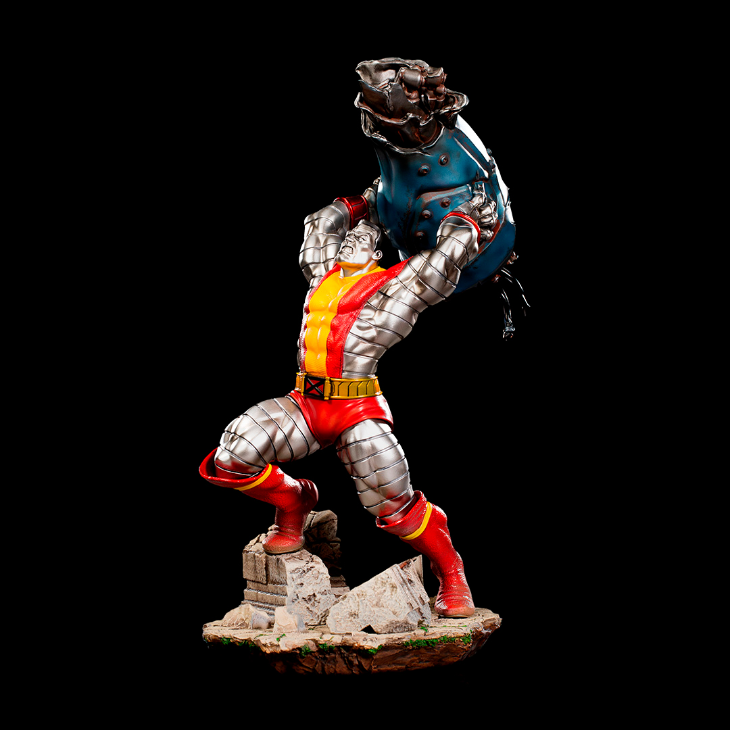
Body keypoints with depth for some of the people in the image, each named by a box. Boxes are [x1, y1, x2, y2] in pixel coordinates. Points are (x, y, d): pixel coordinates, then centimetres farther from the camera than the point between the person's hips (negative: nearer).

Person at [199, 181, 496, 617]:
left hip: (358, 410, -5)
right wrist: (367, 202, 40)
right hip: (305, 403, 5)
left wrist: (470, 216, 18)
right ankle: (293, 502, 16)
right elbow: (321, 223, 36)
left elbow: (448, 256, 2)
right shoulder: (325, 275, 23)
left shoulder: (393, 285, 7)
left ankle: (451, 573, 13)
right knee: (230, 459, -12)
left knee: (395, 506, -11)